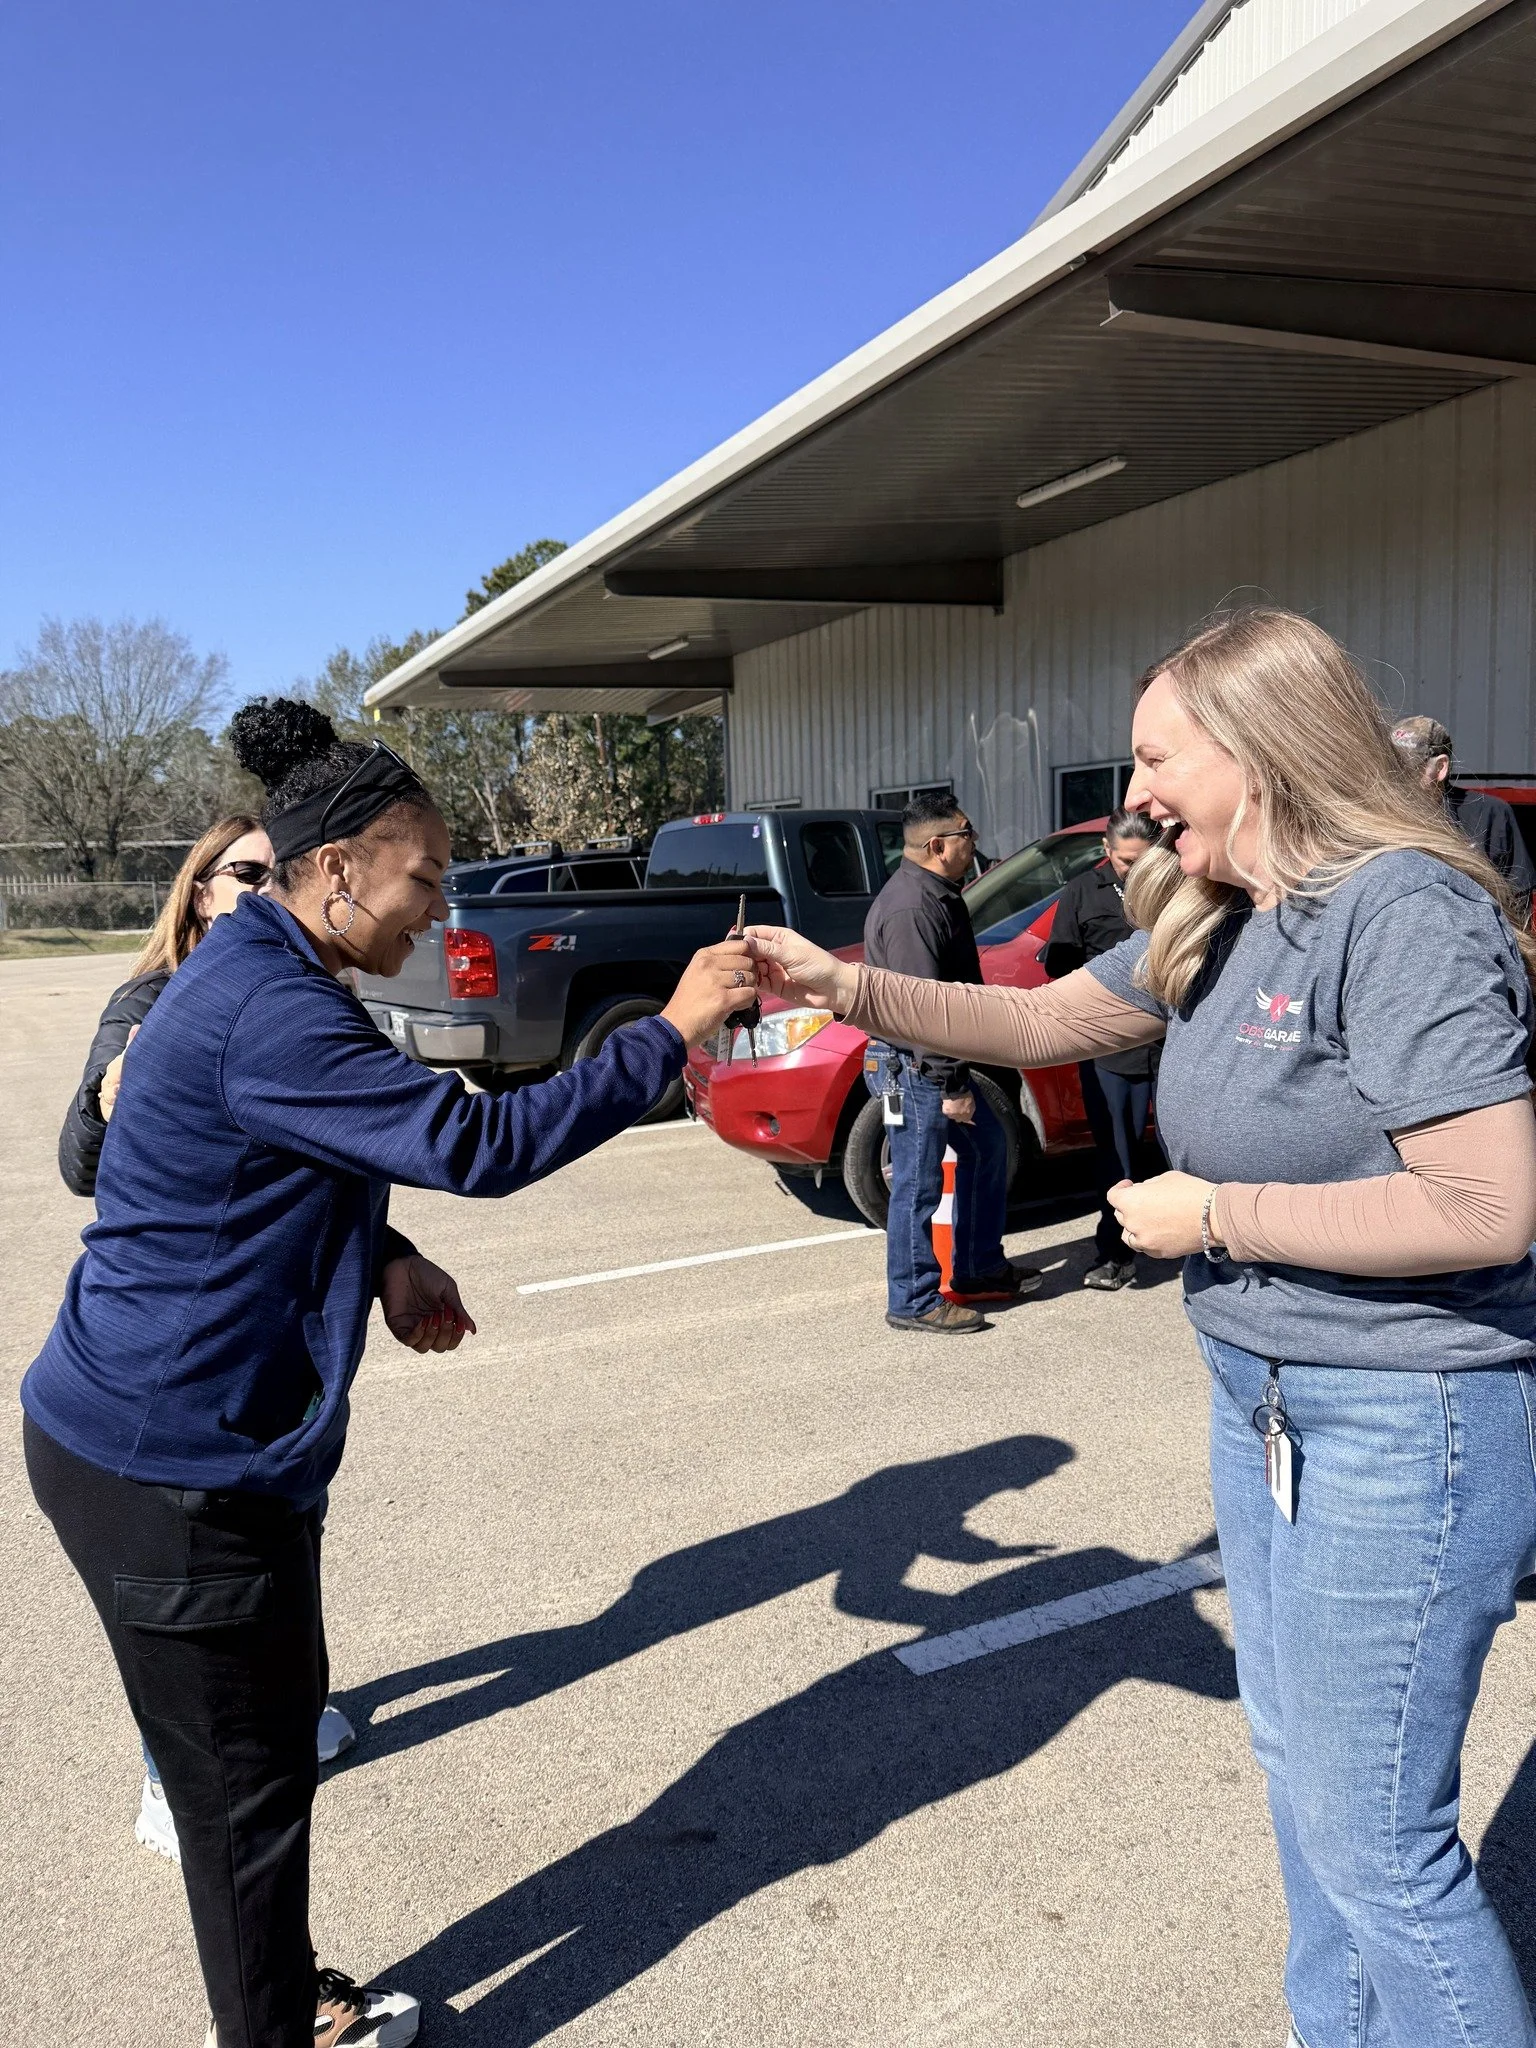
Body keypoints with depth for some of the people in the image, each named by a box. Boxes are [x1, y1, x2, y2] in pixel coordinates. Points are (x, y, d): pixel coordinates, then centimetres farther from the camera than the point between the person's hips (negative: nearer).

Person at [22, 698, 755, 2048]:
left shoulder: (258, 977, 9)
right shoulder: (266, 1011, -25)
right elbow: (479, 1144, -28)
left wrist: (386, 1259, 2)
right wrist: (672, 1033, -22)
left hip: (193, 1437, 10)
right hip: (170, 1464, -10)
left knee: (271, 1719, 22)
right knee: (245, 1773, 8)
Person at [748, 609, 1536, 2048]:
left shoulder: (1405, 911, -21)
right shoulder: (1216, 927, 5)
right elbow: (1042, 1020, 11)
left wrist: (1214, 1214, -19)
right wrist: (846, 987, 0)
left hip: (1404, 1425, -9)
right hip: (1259, 1397, 9)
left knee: (1372, 1833, 3)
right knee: (1296, 1761, 23)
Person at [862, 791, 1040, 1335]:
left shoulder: (937, 895, 13)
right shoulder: (911, 907, -22)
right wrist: (950, 1085, -22)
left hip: (939, 1063, 11)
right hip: (912, 1068, -11)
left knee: (987, 1147, 19)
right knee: (918, 1184, -2)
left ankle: (979, 1272, 31)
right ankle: (914, 1303, 11)